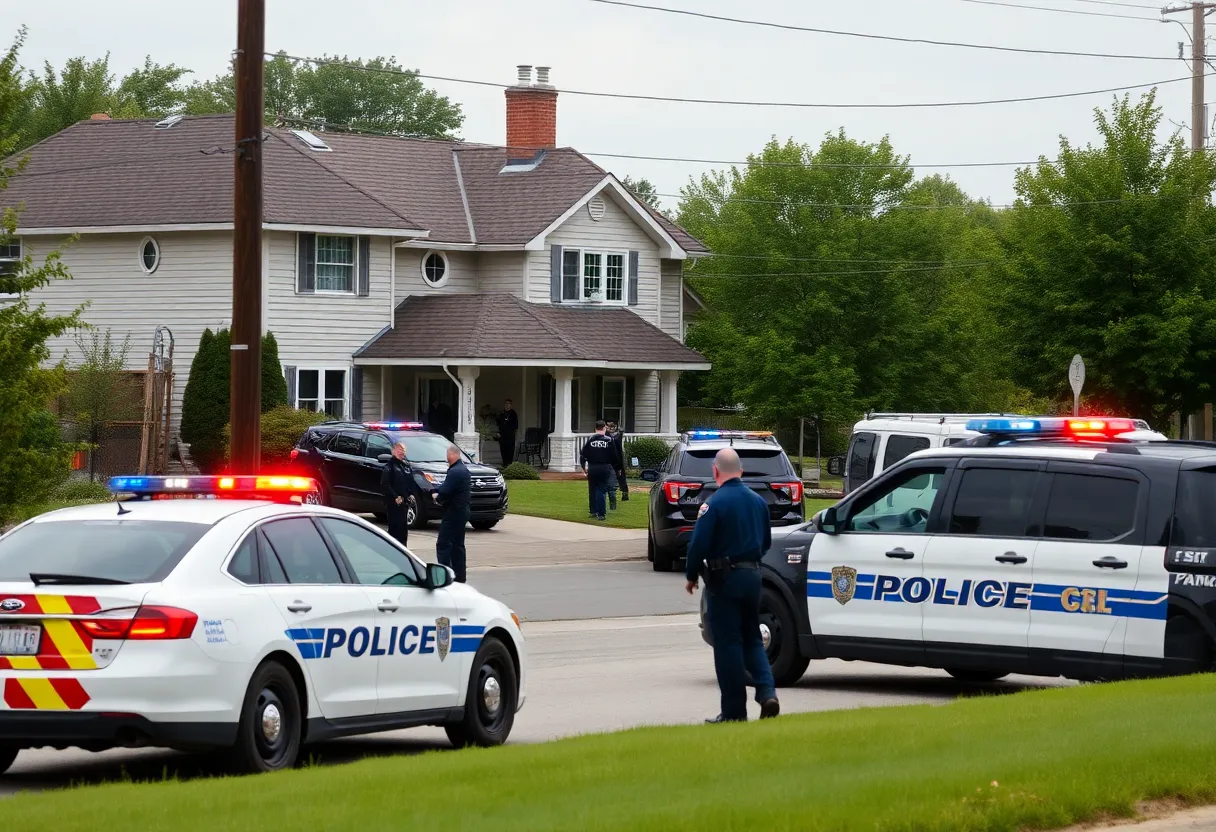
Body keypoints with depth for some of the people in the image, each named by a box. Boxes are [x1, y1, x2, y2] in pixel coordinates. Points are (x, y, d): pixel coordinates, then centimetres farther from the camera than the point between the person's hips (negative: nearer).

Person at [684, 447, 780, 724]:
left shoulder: (714, 504, -14)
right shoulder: (758, 501, 7)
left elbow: (699, 544, -16)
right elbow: (766, 542, 16)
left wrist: (692, 576, -2)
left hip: (724, 578, -6)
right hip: (752, 575, 6)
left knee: (728, 644, 0)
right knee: (752, 640, 16)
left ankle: (734, 710, 2)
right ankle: (767, 693, -3)